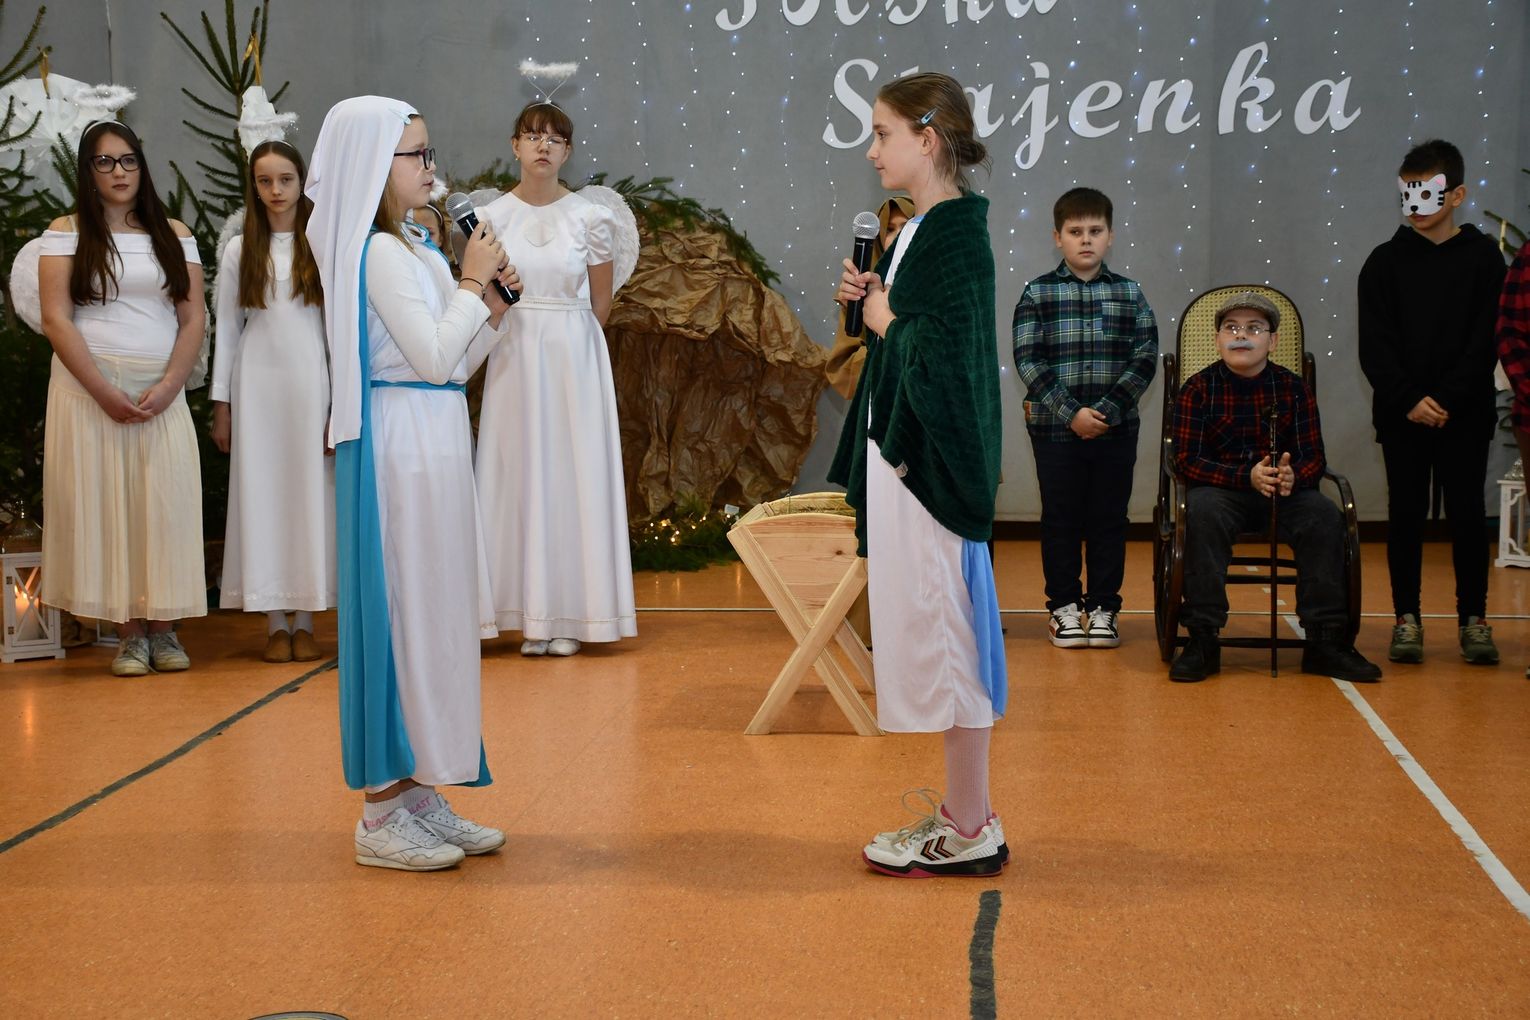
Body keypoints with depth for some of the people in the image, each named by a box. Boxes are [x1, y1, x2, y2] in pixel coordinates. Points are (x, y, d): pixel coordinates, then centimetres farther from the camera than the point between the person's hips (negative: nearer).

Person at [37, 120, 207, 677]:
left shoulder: (174, 234, 11)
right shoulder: (66, 232, 4)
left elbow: (193, 318, 6)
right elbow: (55, 319, -4)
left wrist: (169, 385, -9)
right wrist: (104, 391, -13)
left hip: (162, 392, 2)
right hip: (89, 388, -2)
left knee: (165, 502, -4)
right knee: (103, 501, -3)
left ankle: (163, 629, 4)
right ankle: (129, 634, 3)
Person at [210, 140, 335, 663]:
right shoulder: (239, 250, 7)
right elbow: (227, 327, 8)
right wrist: (221, 402, 3)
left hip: (310, 379, -1)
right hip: (258, 383, 1)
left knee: (310, 488, 0)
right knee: (260, 488, 1)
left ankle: (304, 621, 7)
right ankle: (274, 623, 6)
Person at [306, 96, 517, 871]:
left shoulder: (414, 248, 15)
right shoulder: (379, 253, -13)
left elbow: (454, 365, 17)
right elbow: (434, 356, -21)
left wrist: (492, 306, 4)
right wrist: (471, 281, -10)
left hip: (435, 443, 10)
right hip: (401, 447, -10)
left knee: (436, 612, 12)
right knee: (402, 610, -5)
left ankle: (421, 793, 21)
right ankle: (384, 813, 3)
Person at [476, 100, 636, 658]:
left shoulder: (590, 216, -1)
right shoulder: (493, 216, 3)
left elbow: (600, 300, 7)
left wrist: (563, 336, 10)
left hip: (574, 357, -1)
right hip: (513, 355, 1)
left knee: (573, 471, -1)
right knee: (520, 471, 1)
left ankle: (569, 615, 6)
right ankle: (532, 616, 6)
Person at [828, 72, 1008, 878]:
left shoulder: (957, 238, -17)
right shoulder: (920, 230, 13)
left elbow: (944, 358, -26)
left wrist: (885, 321, -11)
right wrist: (869, 301, 3)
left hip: (933, 462, -10)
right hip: (904, 455, 10)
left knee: (941, 630, -3)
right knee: (933, 632, 15)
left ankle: (968, 832, 6)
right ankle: (963, 812, 25)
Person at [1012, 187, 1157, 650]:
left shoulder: (1129, 294, 5)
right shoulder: (1038, 293, 0)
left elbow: (1145, 359, -1)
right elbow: (1029, 360, -8)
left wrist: (1106, 410, -13)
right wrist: (1071, 413, -16)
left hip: (1116, 430, 1)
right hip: (1054, 428, -1)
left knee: (1109, 519, 7)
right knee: (1060, 519, 6)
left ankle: (1103, 608, 17)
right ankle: (1063, 607, 18)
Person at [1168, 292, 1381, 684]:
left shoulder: (1294, 389, 5)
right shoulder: (1199, 388, -1)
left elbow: (1314, 458, 0)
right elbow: (1186, 460, -9)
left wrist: (1292, 476, -26)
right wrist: (1247, 476, -25)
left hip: (1286, 491, 2)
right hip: (1220, 490, -2)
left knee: (1325, 515, -26)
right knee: (1203, 512, -35)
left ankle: (1326, 641, -19)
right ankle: (1203, 641, -29)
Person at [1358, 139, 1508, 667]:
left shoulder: (1483, 257, 3)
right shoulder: (1385, 261, 4)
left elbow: (1485, 343, -3)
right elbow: (1374, 346, -1)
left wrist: (1446, 399, -13)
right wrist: (1410, 400, -13)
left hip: (1465, 414, -1)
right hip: (1401, 414, 1)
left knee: (1467, 513, 1)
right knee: (1405, 513, 3)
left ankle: (1473, 617, 10)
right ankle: (1407, 617, 10)